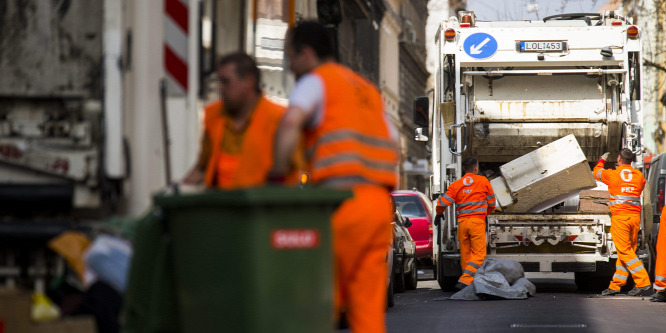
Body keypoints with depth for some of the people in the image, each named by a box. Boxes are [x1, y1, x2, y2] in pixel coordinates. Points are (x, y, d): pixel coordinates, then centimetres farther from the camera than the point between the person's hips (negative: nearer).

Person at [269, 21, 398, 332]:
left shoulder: (315, 81, 3)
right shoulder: (367, 88, 28)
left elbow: (291, 121, -17)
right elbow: (393, 147, 26)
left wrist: (277, 174, -9)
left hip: (343, 199, -7)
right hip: (380, 201, 7)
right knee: (368, 307, 3)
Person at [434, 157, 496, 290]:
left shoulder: (455, 185, 7)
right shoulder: (483, 181, 5)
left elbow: (443, 202, -1)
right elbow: (491, 203, 13)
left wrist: (439, 213, 20)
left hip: (462, 222, 3)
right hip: (477, 221, -3)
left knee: (465, 254, 10)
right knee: (478, 254, -5)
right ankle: (464, 280, -21)